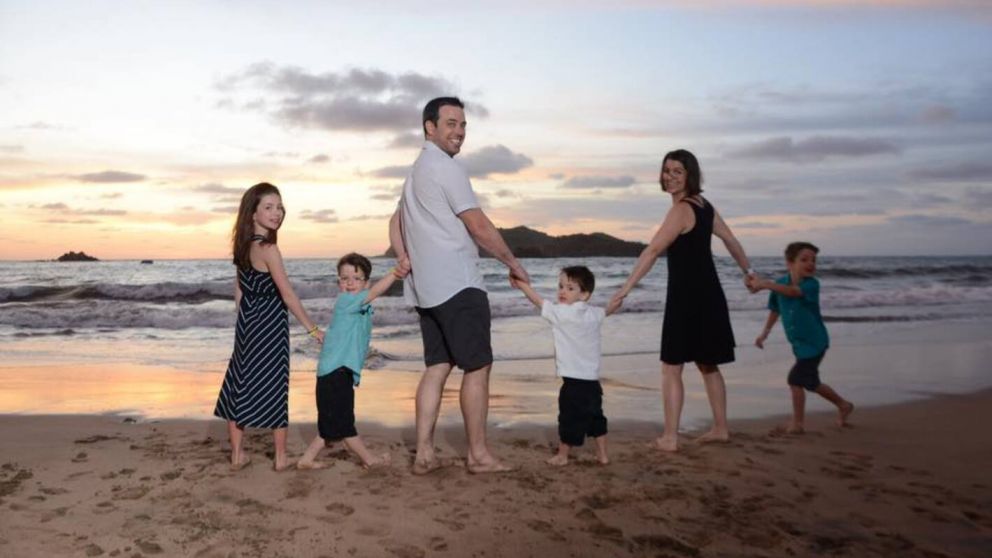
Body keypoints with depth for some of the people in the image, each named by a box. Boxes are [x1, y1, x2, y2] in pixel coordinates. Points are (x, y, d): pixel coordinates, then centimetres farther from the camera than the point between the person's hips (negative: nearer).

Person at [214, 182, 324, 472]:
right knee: (275, 387, 1)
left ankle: (237, 454, 19)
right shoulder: (268, 249, -18)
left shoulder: (243, 247, 6)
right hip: (270, 325, -8)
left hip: (247, 323, 8)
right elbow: (288, 295, -18)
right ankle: (281, 458, 10)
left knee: (240, 383, 10)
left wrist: (246, 323, 20)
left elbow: (239, 292, 12)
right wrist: (313, 329, -13)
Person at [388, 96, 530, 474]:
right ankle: (478, 455, 4)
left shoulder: (416, 172, 22)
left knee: (437, 367, 9)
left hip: (427, 288, 9)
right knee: (477, 367, -2)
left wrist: (405, 260, 14)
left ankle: (424, 453, 8)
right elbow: (479, 227, -11)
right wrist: (514, 264, 0)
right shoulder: (446, 168, -10)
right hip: (458, 286, -9)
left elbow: (395, 223, 28)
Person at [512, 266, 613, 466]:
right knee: (595, 417, 17)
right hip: (593, 380, 7)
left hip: (573, 380, -7)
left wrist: (523, 284, 6)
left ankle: (562, 455, 16)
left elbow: (539, 301, -4)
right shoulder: (594, 314, 5)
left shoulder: (562, 313, -14)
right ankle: (602, 455, 23)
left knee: (569, 418, 4)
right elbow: (606, 310, 28)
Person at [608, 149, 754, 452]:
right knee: (708, 365, 19)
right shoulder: (704, 205, 10)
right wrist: (748, 272, 34)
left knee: (671, 368, -2)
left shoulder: (681, 210, -16)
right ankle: (720, 428, 28)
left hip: (687, 296, -9)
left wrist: (624, 290, -26)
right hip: (708, 295, 9)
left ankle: (670, 438, 1)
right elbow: (731, 240, 20)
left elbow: (652, 251, -23)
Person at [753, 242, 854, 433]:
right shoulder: (781, 283, -1)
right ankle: (843, 405, 43)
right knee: (810, 382, 19)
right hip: (799, 344, 7)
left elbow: (793, 291, -41)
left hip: (815, 342, -7)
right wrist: (765, 332, 9)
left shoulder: (811, 284, -19)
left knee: (796, 378, -12)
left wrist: (765, 284, -53)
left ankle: (797, 422, 5)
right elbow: (775, 310, 13)